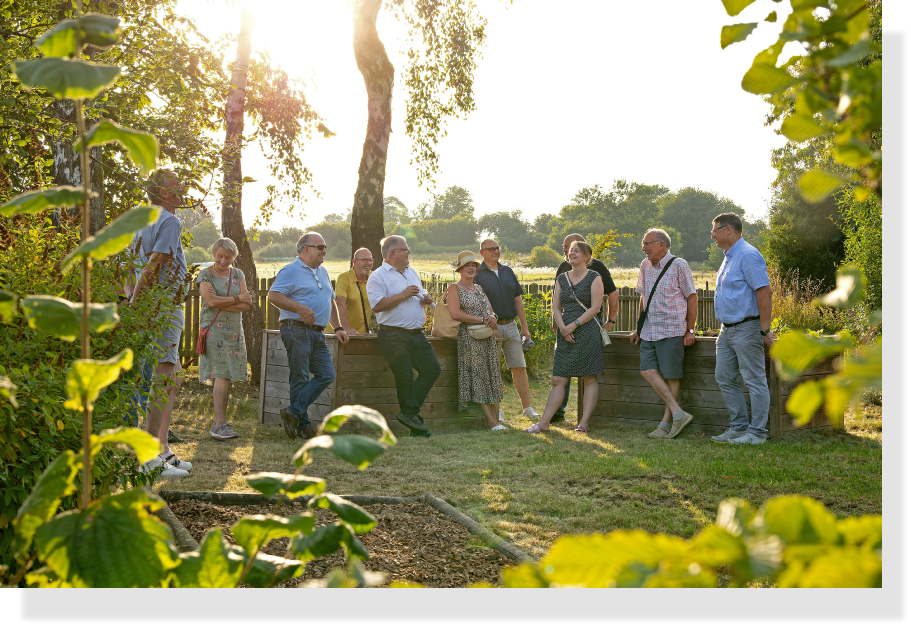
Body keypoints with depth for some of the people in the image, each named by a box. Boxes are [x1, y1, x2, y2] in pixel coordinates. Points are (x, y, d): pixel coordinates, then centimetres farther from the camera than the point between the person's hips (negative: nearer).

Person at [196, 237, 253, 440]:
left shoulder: (237, 274, 12)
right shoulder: (205, 275, 0)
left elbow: (247, 304, 1)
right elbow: (212, 301, -15)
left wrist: (221, 301, -11)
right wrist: (237, 299, -7)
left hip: (234, 331, 5)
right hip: (214, 330, -5)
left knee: (227, 377, 3)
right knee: (222, 375, -13)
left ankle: (221, 424, 6)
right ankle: (220, 424, -14)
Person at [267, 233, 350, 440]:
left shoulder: (323, 272, 21)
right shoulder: (290, 271, -5)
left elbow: (330, 302, 28)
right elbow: (273, 296, -16)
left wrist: (337, 328, 18)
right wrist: (300, 308, -25)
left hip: (317, 333, 8)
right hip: (296, 330, -8)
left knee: (327, 375, -1)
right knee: (300, 379, -5)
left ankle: (293, 412, -1)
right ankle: (302, 425, 2)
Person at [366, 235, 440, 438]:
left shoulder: (411, 272, 19)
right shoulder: (377, 277, -5)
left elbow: (421, 295, 31)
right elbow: (377, 306, -17)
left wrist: (426, 298, 7)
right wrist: (403, 295, -16)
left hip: (417, 334, 7)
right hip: (394, 336, -7)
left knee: (432, 368, -5)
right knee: (405, 379, -6)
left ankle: (408, 412, -4)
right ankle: (416, 427, 2)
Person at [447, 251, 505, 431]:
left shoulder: (479, 288, 20)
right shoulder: (454, 288, -1)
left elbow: (491, 310, 19)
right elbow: (456, 313, -14)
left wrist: (492, 317, -6)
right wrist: (482, 320, -15)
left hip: (488, 338, 7)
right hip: (469, 339, -7)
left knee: (491, 376, 2)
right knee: (478, 377, -10)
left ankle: (494, 419, 3)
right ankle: (491, 422, -12)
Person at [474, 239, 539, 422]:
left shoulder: (508, 271, 14)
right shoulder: (477, 274, -2)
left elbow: (518, 300, 16)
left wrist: (524, 327, 12)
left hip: (511, 326, 4)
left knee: (519, 367, 3)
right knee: (493, 371, 1)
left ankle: (527, 407, 9)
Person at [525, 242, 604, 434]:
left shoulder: (594, 278, 0)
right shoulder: (562, 279, 15)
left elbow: (595, 308, -8)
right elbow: (556, 307, 11)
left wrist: (574, 325, -13)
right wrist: (562, 328, -6)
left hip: (587, 332, -5)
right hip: (565, 334, 5)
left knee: (589, 380, -1)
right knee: (558, 380, 2)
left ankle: (584, 422, 2)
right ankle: (544, 422, 1)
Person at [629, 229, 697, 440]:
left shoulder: (678, 265, -5)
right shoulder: (645, 266, 13)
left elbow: (692, 297, -2)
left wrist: (690, 330, -5)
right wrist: (639, 328, 21)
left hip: (672, 329, -6)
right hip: (649, 330, 6)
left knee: (671, 375, -3)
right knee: (647, 370, -9)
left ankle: (666, 422, 3)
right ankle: (678, 413, -6)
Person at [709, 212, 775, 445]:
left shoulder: (748, 255, -14)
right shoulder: (729, 257, 17)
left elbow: (764, 292, -20)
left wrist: (765, 330, -21)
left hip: (746, 328, -10)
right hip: (727, 330, 10)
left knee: (754, 381, -4)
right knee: (724, 378, 11)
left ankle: (757, 432, 1)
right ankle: (739, 427, 19)